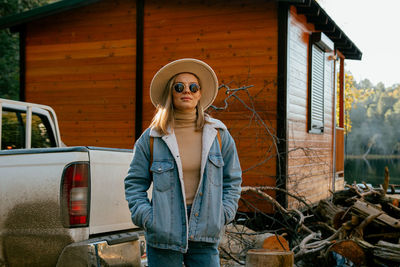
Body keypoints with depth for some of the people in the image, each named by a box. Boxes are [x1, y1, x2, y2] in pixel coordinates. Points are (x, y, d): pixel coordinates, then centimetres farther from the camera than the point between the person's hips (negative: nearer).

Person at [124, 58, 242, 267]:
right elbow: (134, 183, 7)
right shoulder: (151, 138, 1)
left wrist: (222, 215, 4)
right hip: (163, 237, -1)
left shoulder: (219, 134, 6)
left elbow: (232, 179, 14)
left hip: (204, 235, 2)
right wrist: (147, 218, -5)